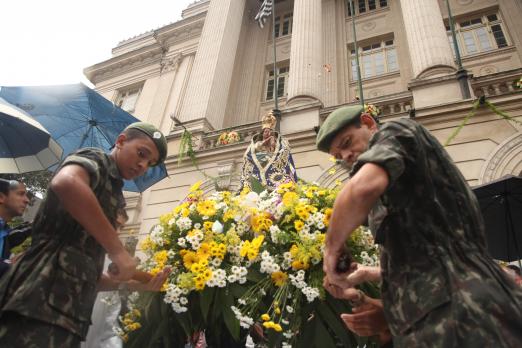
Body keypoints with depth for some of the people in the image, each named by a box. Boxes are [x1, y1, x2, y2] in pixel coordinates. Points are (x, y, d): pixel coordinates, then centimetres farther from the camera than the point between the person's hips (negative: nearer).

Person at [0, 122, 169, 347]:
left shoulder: (108, 190, 25)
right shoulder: (95, 159, 2)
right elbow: (66, 182, -26)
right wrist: (118, 251, -21)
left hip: (66, 309, 9)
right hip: (46, 300, -9)